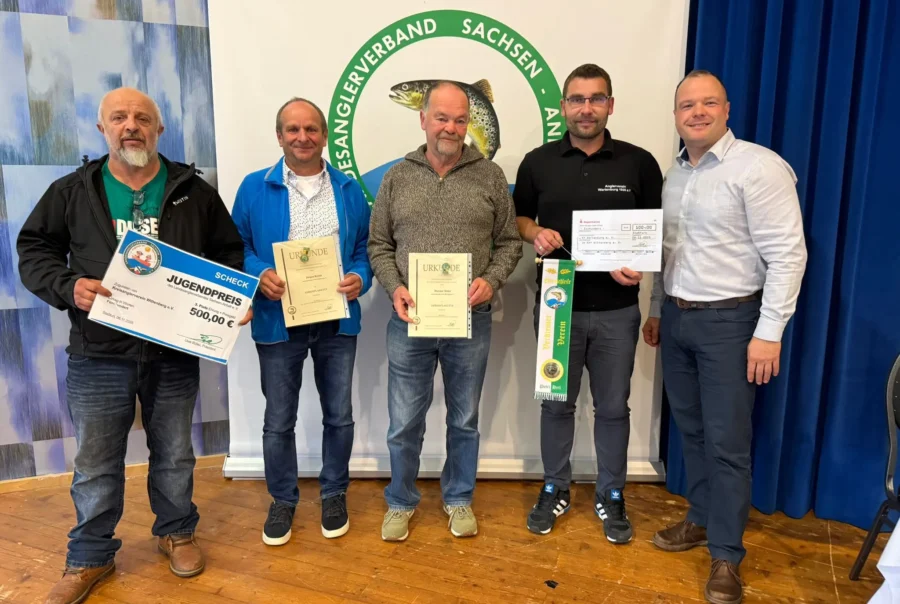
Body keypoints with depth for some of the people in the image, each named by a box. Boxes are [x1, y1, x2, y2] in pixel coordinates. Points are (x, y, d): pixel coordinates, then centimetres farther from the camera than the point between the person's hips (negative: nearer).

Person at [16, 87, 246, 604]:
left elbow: (230, 253, 8)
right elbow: (34, 250, 7)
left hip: (175, 353, 0)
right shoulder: (72, 191, 4)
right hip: (98, 355, 0)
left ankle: (177, 532, 38)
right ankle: (91, 557, 32)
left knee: (175, 454, 15)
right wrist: (69, 286, -13)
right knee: (96, 464, 11)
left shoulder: (194, 191, 3)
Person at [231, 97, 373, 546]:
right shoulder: (255, 188, 1)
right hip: (278, 322, -1)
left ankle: (334, 495, 33)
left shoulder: (349, 190, 7)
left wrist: (360, 279, -12)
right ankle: (282, 500, 30)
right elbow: (236, 246, 2)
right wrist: (259, 275, -17)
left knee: (339, 415, 12)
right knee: (278, 421, 10)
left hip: (337, 321, 2)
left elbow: (365, 247, 8)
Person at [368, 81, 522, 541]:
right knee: (404, 423, 10)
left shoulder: (490, 176, 2)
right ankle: (400, 502, 33)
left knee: (464, 420, 15)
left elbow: (509, 242, 5)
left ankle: (459, 499, 37)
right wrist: (395, 288, -10)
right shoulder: (397, 177, 4)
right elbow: (379, 245, 6)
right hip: (409, 320, 0)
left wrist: (492, 280, -12)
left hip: (470, 321, 0)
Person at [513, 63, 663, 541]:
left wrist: (639, 264, -15)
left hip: (616, 309, 0)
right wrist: (535, 234, -11)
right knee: (556, 403, 13)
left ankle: (611, 496, 30)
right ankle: (555, 490, 31)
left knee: (613, 407, 11)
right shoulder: (538, 163, 2)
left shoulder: (639, 163, 0)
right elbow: (519, 218, 12)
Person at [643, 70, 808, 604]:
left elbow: (788, 254, -15)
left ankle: (727, 555, 17)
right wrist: (657, 311, 17)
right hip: (676, 318, 7)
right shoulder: (674, 172, 11)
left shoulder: (759, 167, -12)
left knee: (727, 441, 1)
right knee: (691, 430, 16)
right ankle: (701, 520, 34)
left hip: (728, 321, -6)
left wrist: (769, 332, -18)